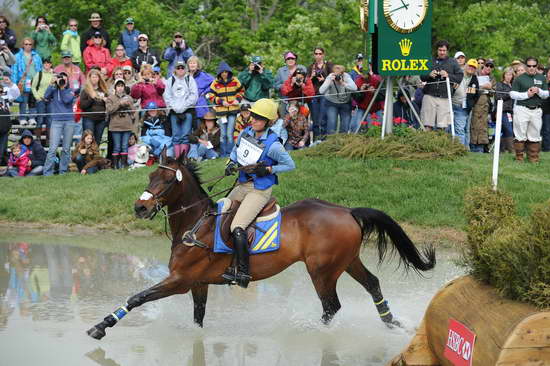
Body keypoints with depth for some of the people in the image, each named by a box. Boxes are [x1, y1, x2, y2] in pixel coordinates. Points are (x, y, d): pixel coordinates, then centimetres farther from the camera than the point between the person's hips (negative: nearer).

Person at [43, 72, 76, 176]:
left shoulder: (70, 91, 10)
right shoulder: (53, 90, 9)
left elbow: (67, 100, -8)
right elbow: (46, 96, -9)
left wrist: (62, 88, -7)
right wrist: (52, 84, -9)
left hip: (69, 121, 2)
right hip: (56, 121, -2)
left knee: (66, 149, 3)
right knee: (53, 148, -11)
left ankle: (63, 171, 11)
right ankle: (47, 173, -11)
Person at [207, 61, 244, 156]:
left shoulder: (235, 81, 3)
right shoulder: (215, 83, 1)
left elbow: (240, 91, 15)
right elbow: (211, 96, 0)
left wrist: (238, 99, -3)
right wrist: (221, 101, -12)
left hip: (233, 110, -1)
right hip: (221, 111, 1)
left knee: (230, 133, -5)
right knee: (223, 134, 7)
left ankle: (230, 153, 3)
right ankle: (223, 154, 14)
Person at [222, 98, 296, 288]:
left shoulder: (272, 145, -20)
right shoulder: (245, 133, 1)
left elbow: (290, 165, -9)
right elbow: (235, 151, 20)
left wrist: (267, 169, -19)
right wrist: (231, 163, 0)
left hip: (260, 190, -9)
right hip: (242, 186, 9)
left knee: (237, 228, -21)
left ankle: (243, 274, -17)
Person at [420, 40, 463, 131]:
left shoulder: (453, 62, 11)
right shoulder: (430, 61, 15)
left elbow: (460, 77, 3)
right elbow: (421, 77, 14)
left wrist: (448, 76, -12)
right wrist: (429, 75, -6)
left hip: (445, 97, -1)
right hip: (430, 95, 1)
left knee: (442, 126, -4)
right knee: (427, 125, -4)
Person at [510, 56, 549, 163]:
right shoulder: (519, 79, 2)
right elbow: (512, 94, -2)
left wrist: (539, 91, -8)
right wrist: (526, 95, -12)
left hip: (536, 110, 3)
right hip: (522, 109, -3)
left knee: (534, 136, 6)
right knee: (520, 135, -4)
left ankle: (533, 157, 12)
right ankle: (519, 157, 3)